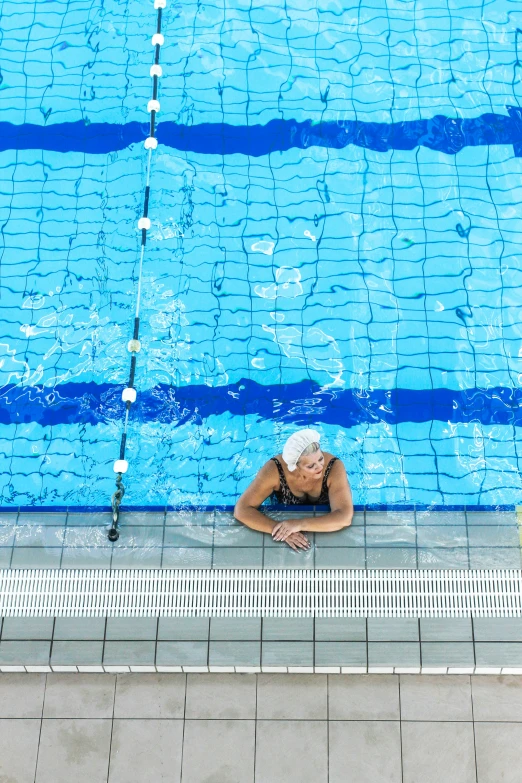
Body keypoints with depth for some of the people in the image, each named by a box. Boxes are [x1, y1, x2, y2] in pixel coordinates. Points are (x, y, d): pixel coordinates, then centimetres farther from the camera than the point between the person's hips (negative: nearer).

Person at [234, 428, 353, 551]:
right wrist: (278, 529, -41)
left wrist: (299, 525, -45)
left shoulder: (334, 467, -30)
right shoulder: (275, 470, -29)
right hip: (284, 521, 0)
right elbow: (241, 510, -29)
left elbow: (345, 517, -37)